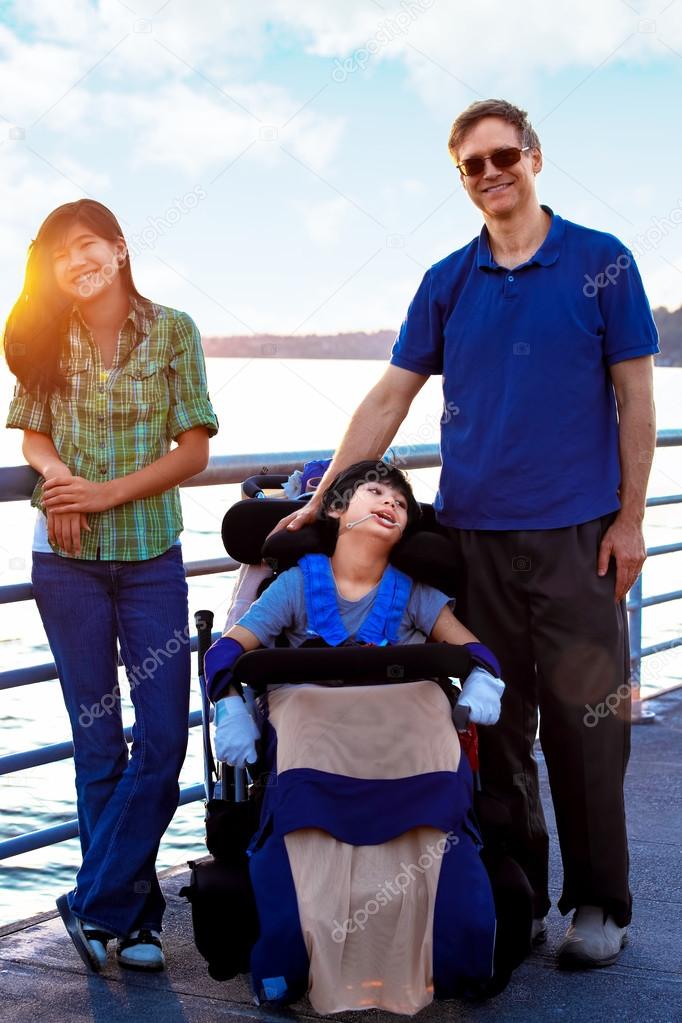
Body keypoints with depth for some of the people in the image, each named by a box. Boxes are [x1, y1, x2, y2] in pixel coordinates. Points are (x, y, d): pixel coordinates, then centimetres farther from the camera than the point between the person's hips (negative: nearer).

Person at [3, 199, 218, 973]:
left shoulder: (171, 330, 0)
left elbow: (194, 451, -3)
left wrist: (107, 492, -15)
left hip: (150, 553, -1)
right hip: (68, 557, 1)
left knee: (163, 734, -5)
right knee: (98, 741, 5)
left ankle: (96, 904, 7)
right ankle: (133, 910, 15)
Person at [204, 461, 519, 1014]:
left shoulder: (411, 593, 17)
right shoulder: (300, 583, 12)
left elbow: (472, 647, 8)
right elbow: (228, 649, 5)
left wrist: (482, 685, -15)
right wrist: (231, 713, -13)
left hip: (404, 754, 2)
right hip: (314, 755, -1)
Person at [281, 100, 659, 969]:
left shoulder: (599, 262, 1)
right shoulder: (448, 283, 9)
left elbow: (633, 397, 1)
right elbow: (388, 399, 9)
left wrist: (630, 518, -3)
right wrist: (319, 503, 4)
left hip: (575, 534, -3)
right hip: (472, 532, 3)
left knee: (583, 723, 1)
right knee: (494, 725, 8)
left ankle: (598, 906, 15)